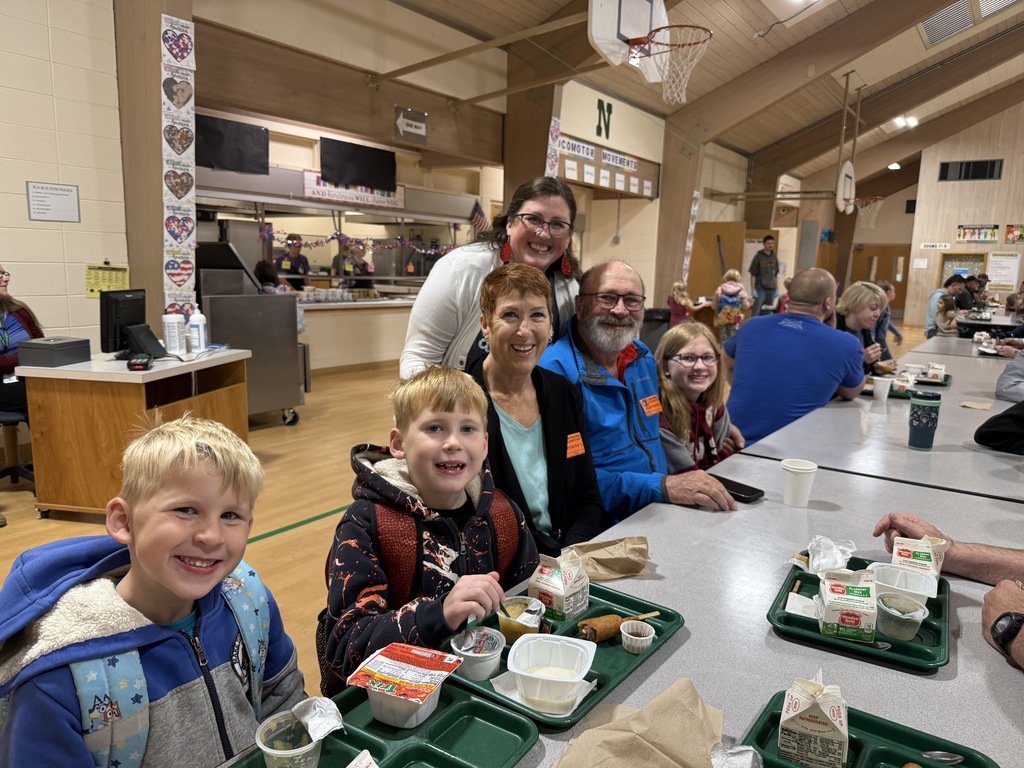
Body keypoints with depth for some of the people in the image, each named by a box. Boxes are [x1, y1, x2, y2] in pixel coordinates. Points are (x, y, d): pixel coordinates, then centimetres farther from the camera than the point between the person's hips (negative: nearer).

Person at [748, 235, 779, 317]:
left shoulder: (774, 257, 11)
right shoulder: (758, 256, -3)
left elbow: (775, 275, 16)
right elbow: (753, 275, -5)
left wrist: (777, 289, 11)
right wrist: (753, 290, -11)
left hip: (771, 289, 5)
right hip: (760, 288, -5)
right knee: (757, 312, -11)